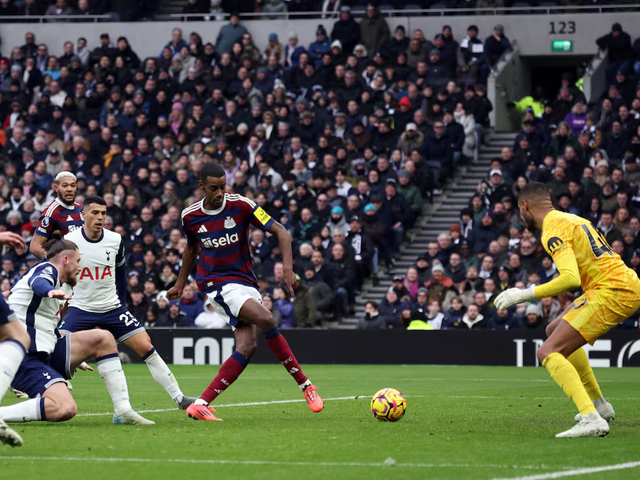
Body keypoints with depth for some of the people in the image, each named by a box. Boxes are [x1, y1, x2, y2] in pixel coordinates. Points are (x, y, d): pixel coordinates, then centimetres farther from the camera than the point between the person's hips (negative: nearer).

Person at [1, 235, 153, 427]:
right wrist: (51, 290, -56)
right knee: (65, 409, -31)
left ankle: (123, 411, -1)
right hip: (26, 358, -10)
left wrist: (76, 360, 50)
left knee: (103, 339, 5)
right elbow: (38, 282, -32)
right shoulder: (46, 269, -3)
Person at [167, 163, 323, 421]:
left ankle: (201, 404, -8)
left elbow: (281, 232, -8)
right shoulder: (190, 216, 0)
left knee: (247, 346, -13)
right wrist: (180, 285, 28)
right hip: (217, 282, -2)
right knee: (265, 318, -27)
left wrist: (288, 269, -21)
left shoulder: (241, 205, -7)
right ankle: (305, 385, -18)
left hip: (245, 281, 3)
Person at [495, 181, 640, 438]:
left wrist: (525, 294, -18)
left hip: (610, 292, -10)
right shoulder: (573, 219, 20)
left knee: (548, 352, -13)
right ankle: (598, 404, 29)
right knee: (555, 330, 27)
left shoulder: (553, 231, -10)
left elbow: (571, 279, -24)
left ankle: (591, 419, -29)